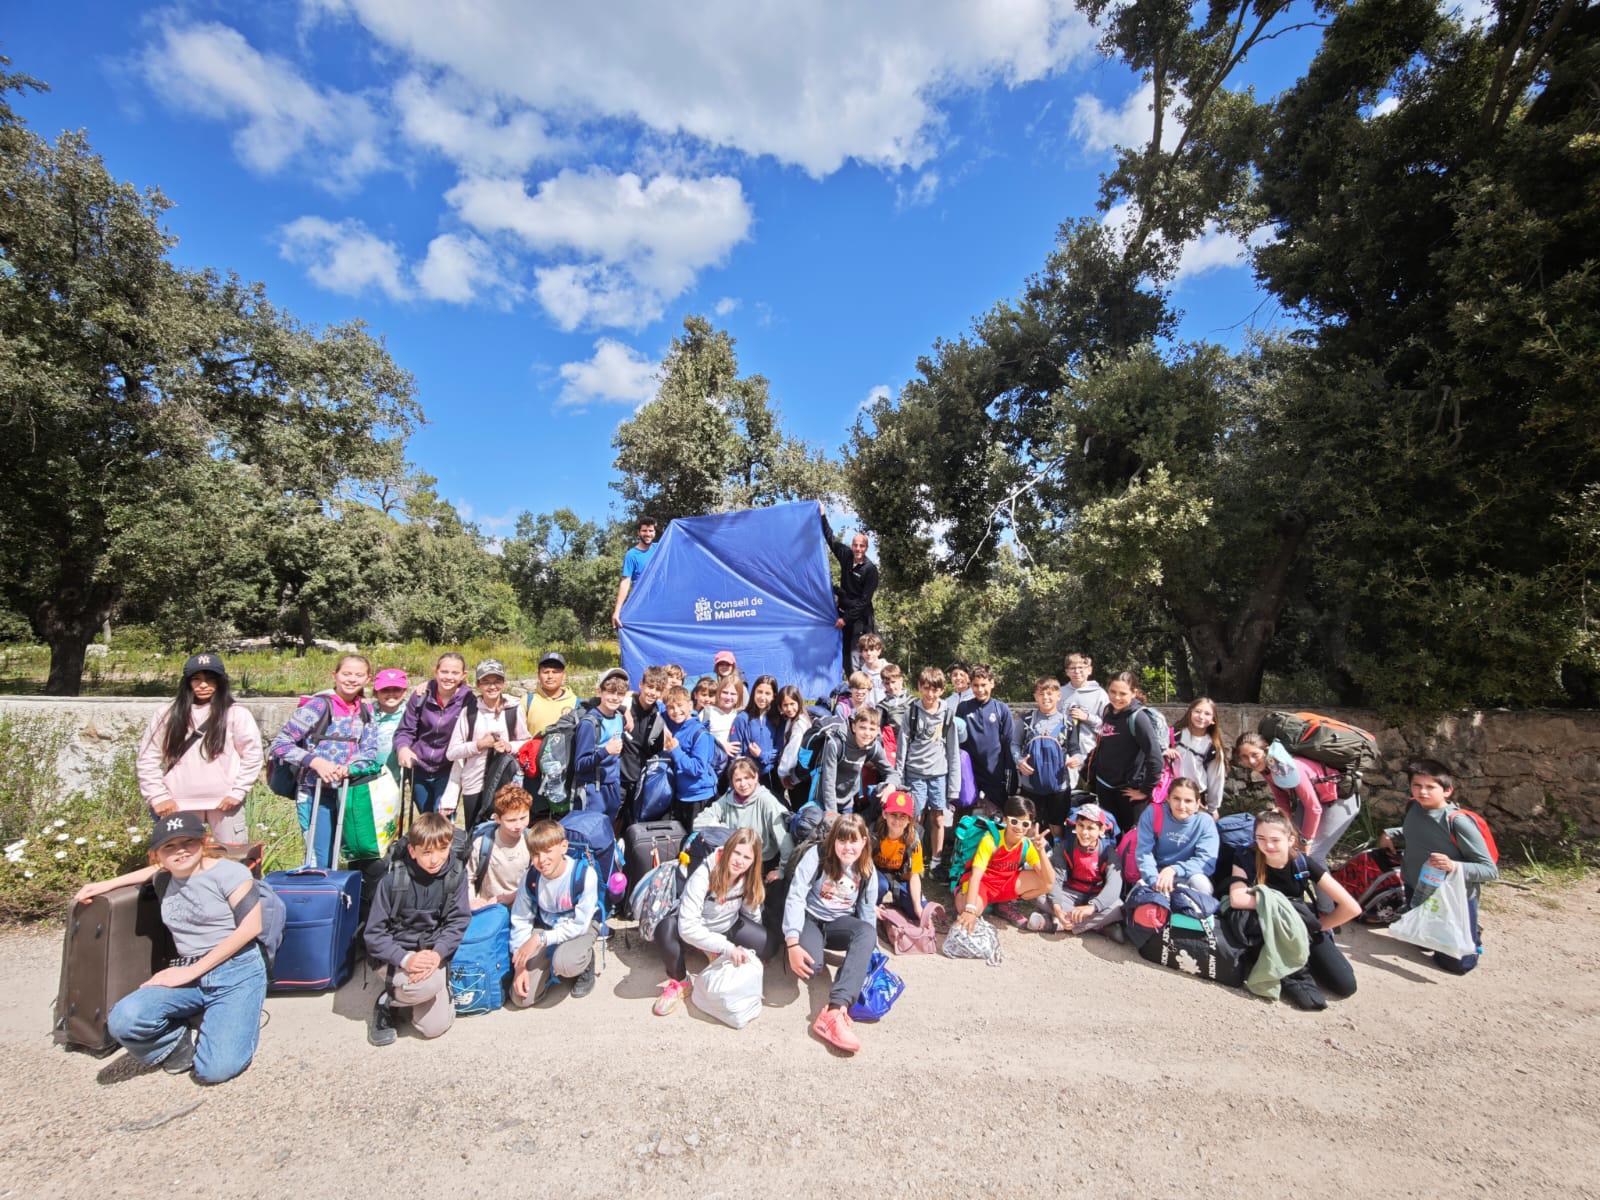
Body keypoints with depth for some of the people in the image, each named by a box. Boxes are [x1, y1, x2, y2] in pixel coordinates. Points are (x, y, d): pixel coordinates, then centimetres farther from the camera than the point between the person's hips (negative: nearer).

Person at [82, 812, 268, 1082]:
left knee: (215, 1070, -21)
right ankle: (177, 1040, 8)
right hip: (189, 975, 6)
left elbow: (250, 927, -12)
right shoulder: (163, 880, 10)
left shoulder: (229, 872, -8)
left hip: (237, 973, -6)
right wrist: (104, 886, 21)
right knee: (122, 1021, -25)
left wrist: (193, 970, -10)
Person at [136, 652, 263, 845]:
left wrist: (237, 792, -6)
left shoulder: (236, 714, -1)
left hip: (224, 803, -2)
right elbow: (147, 759, 7)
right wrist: (158, 797, 0)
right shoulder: (168, 715, 5)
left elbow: (252, 756, -1)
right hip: (179, 805, 2)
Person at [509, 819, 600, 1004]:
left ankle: (586, 965, 0)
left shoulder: (584, 874, -29)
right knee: (521, 998, -7)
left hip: (581, 926, -4)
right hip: (546, 926, 4)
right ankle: (552, 965, 21)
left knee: (565, 963, -37)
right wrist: (520, 965, -11)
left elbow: (579, 924, -23)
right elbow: (520, 921, -5)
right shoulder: (531, 877, -17)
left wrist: (540, 938, -31)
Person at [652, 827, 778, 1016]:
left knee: (770, 945, -19)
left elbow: (752, 912, 1)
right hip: (697, 931, -4)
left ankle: (717, 954, 5)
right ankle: (679, 982, -9)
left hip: (727, 928, 4)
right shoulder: (703, 876, -34)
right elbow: (687, 927, -38)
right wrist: (727, 947, -43)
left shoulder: (750, 878, -18)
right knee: (665, 930, -37)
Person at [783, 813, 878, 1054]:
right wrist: (793, 944, -31)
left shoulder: (866, 870, -4)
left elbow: (868, 912, 5)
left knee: (867, 932, -33)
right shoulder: (817, 855, -17)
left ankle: (835, 1011, -42)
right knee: (810, 965, -37)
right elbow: (795, 897, -22)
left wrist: (868, 952, -3)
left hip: (840, 923, 4)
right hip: (809, 919, -4)